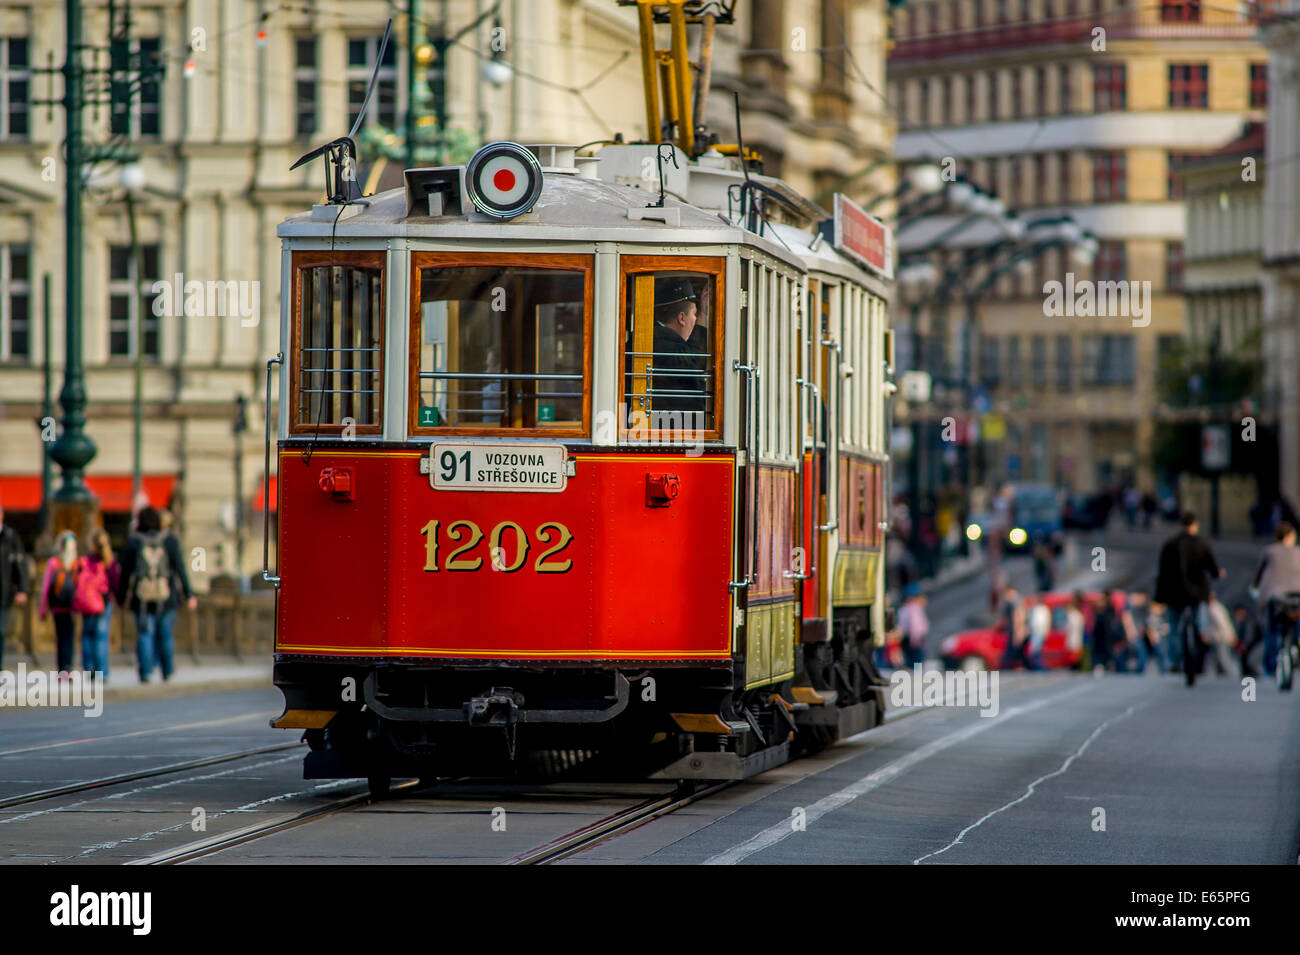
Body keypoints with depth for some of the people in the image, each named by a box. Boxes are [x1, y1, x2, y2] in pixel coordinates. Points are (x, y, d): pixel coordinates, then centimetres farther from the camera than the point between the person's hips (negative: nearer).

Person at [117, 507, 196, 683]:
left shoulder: (133, 542, 0)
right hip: (167, 596, 1)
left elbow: (125, 571, 1)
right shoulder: (170, 541, 1)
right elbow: (180, 568, -3)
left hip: (142, 598, -1)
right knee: (165, 634, 11)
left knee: (145, 635, 0)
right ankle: (167, 673, 21)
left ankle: (145, 672, -13)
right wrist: (188, 594, 0)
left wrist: (122, 596, 11)